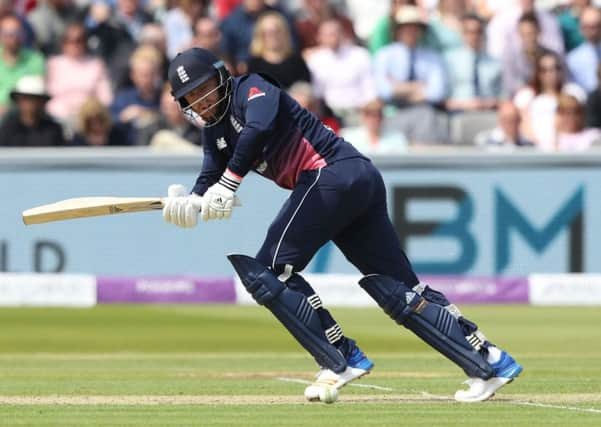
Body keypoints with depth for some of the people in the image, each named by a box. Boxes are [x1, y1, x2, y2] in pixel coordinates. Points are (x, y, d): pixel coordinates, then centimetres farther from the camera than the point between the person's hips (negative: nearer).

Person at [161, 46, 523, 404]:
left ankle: (341, 359, -8)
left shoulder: (251, 89, -3)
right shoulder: (216, 130, 22)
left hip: (334, 171, -9)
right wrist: (187, 204, -9)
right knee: (401, 291, 6)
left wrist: (227, 186, -24)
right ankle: (489, 362, 5)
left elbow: (258, 130, -24)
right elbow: (210, 183, 13)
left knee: (268, 269, -8)